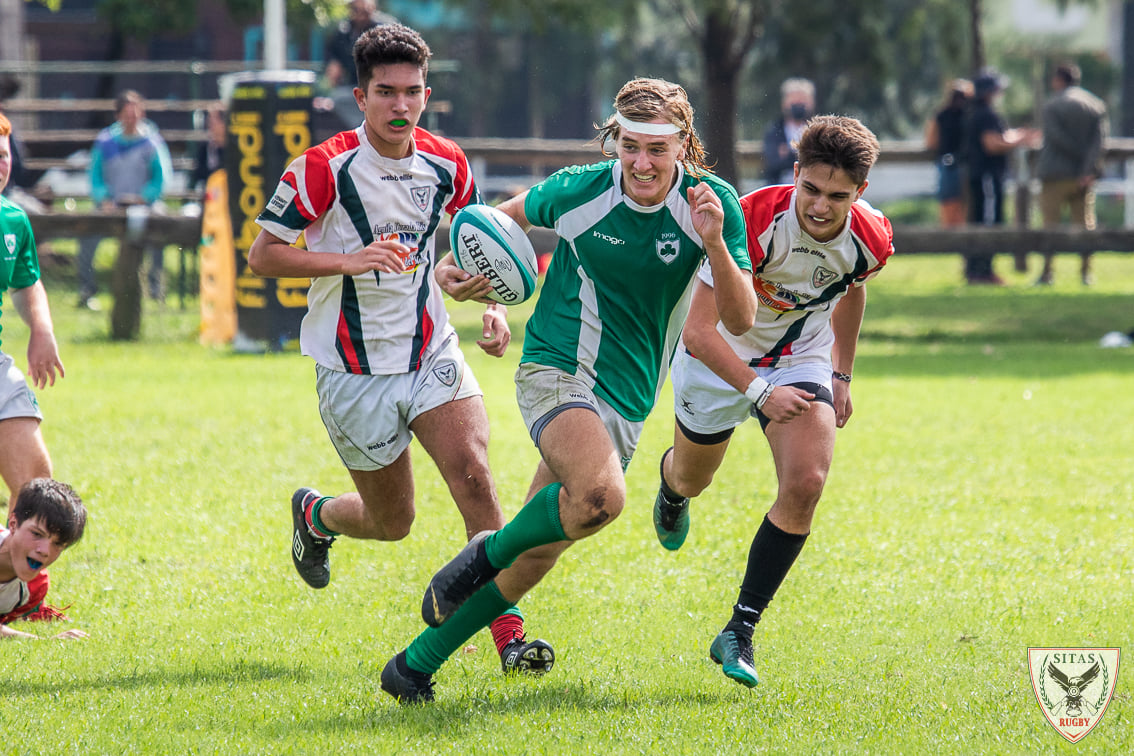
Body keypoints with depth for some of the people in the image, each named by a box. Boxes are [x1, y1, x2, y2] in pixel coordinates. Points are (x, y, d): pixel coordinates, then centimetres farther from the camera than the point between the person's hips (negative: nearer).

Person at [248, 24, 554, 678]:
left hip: (431, 353, 3)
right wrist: (348, 261, -26)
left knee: (473, 473, -19)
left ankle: (511, 635, -20)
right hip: (354, 371, -3)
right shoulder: (323, 169, -14)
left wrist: (495, 308, -2)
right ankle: (314, 516, 43)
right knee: (392, 521, 7)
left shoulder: (447, 166, 0)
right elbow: (263, 255, -12)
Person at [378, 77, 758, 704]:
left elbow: (740, 320, -9)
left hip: (625, 404, 3)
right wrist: (459, 264, -4)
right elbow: (511, 214, 14)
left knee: (531, 562, 2)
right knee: (600, 495, -34)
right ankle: (488, 552, -6)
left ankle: (417, 664, 18)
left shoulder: (712, 203, -6)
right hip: (557, 369, -3)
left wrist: (715, 242, -25)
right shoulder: (578, 191, -8)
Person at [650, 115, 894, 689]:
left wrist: (841, 376, 11)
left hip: (801, 362, 2)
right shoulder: (752, 221, -35)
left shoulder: (871, 240, -19)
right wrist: (759, 391, -44)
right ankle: (670, 482, 64)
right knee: (692, 480, 21)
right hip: (720, 360, -2)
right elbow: (698, 330, -37)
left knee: (805, 484, -21)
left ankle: (740, 631, -10)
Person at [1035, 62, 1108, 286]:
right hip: (1084, 176, 4)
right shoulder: (1097, 105, 6)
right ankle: (1085, 273, 6)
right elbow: (1100, 138, -5)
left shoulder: (1052, 106, -6)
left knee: (1050, 223, 2)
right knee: (1084, 223, 9)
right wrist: (1089, 168, -14)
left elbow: (1057, 138, -16)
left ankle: (1047, 271, -1)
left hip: (1056, 175, -4)